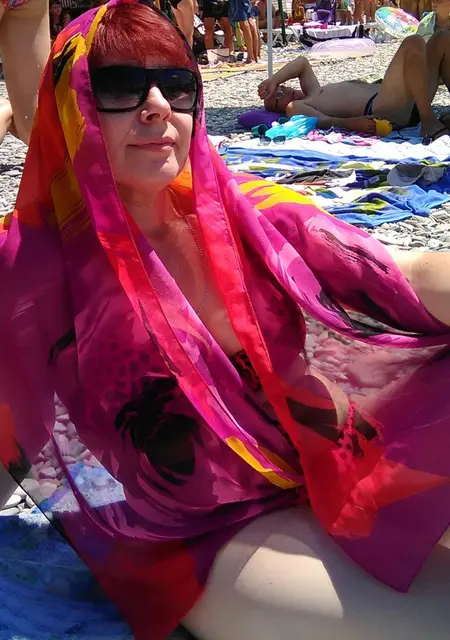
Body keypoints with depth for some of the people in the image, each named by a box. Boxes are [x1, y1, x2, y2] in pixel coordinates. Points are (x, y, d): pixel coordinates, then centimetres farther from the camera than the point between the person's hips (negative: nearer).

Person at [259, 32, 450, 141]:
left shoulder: (313, 92, 32)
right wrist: (353, 123, -29)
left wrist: (273, 80, 26)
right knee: (413, 43, -25)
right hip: (384, 109, -9)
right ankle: (430, 124, -33)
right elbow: (324, 121, -12)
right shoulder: (295, 107, 6)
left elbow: (302, 62, 40)